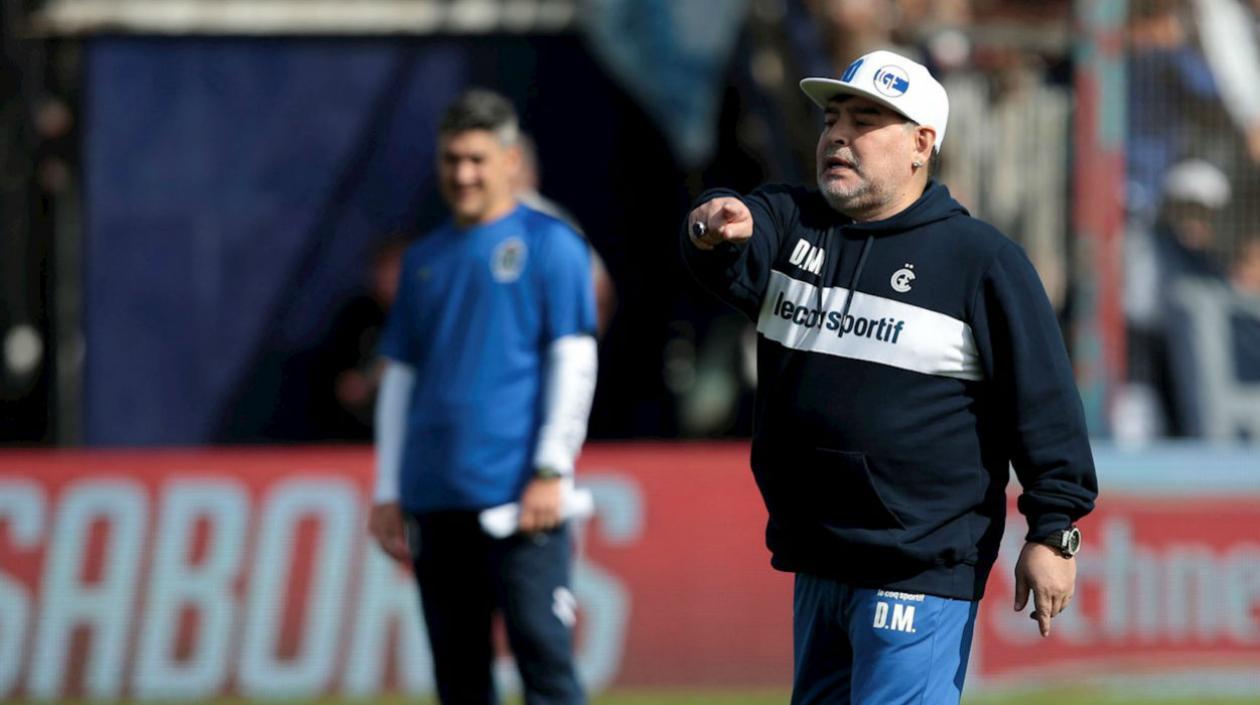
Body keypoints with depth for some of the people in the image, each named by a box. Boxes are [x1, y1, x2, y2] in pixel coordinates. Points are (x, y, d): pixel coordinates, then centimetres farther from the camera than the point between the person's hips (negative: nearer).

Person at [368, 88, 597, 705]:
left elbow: (573, 360, -2)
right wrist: (388, 491, 15)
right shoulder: (424, 259, 18)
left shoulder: (549, 244, 3)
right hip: (436, 502, 5)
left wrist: (551, 470, -11)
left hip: (520, 495, -5)